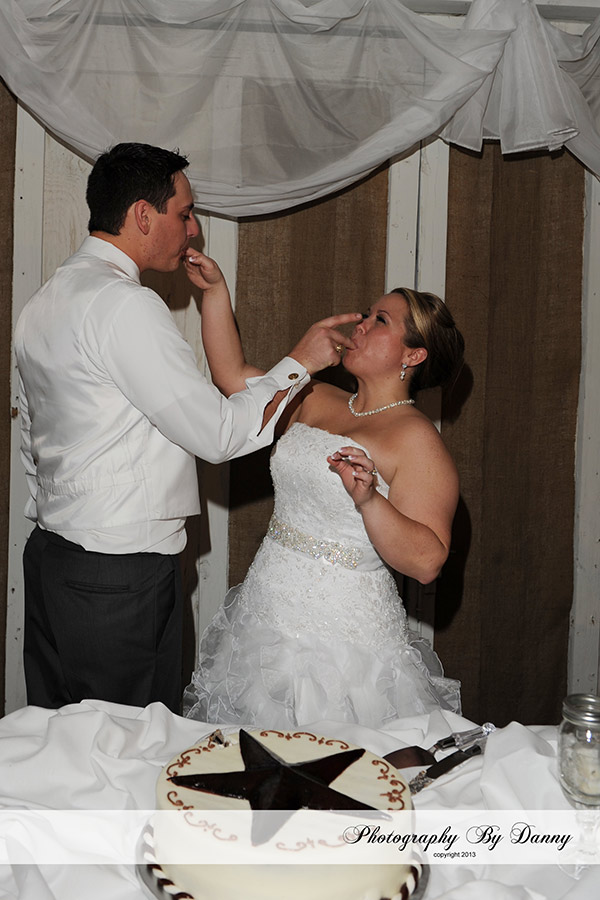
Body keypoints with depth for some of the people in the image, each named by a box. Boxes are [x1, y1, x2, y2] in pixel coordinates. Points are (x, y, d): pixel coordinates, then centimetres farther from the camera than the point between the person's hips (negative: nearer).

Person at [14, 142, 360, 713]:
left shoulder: (44, 301, 12)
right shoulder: (125, 305, -18)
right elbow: (218, 434, -19)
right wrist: (300, 362, -7)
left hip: (50, 555, 10)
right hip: (121, 575, -10)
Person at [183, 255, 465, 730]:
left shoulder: (416, 438, -10)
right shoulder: (315, 402, 10)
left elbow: (427, 562, -17)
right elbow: (233, 373, 13)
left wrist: (369, 500, -30)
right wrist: (214, 292, 8)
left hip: (341, 634, -6)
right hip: (263, 616, 7)